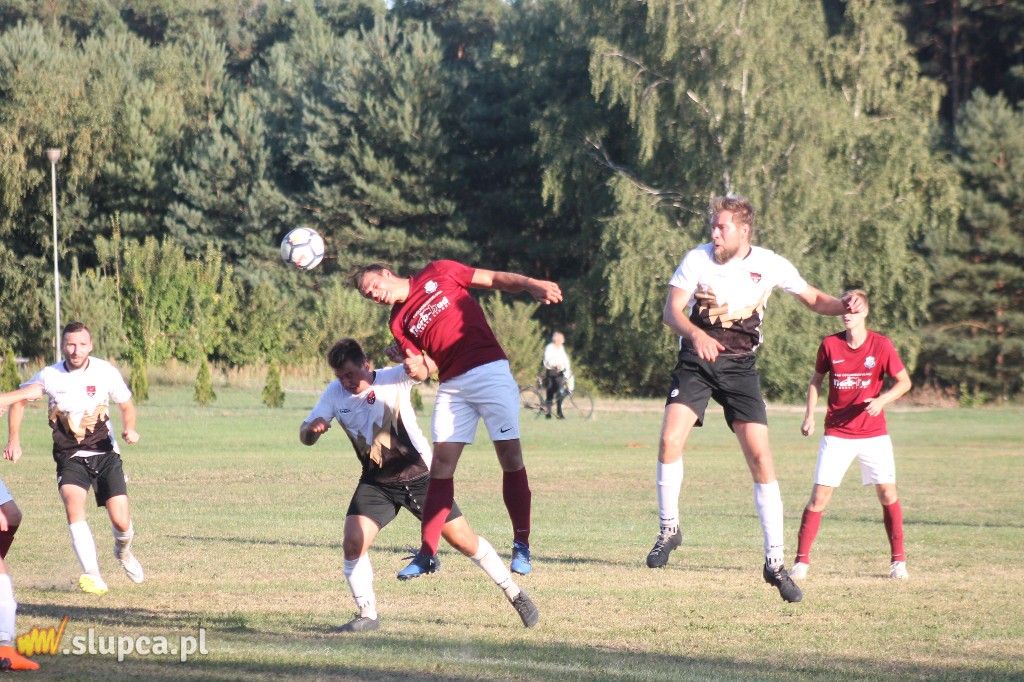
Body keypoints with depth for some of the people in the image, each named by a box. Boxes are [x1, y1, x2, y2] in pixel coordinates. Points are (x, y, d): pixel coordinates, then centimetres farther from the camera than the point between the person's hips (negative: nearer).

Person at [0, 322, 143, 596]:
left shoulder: (106, 372, -6)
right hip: (70, 458, 0)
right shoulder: (49, 375, -6)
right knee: (74, 506, -29)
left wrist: (129, 429, -11)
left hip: (105, 454, 0)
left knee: (122, 523, -8)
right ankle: (93, 577, -31)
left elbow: (127, 406, 10)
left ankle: (123, 551, 30)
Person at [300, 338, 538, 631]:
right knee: (352, 544, -17)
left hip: (419, 475, -3)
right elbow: (305, 436, -5)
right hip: (376, 483, 3)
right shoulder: (335, 394, -5)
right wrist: (312, 428, -30)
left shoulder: (395, 379, -15)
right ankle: (368, 616, 0)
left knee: (463, 540, 1)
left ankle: (514, 593, 19)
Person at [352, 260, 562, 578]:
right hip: (452, 385, 4)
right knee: (441, 466, -3)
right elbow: (427, 366, 8)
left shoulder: (437, 274, 5)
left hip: (491, 371, -4)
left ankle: (521, 547, 0)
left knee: (511, 458, -7)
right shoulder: (399, 323, 13)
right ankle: (427, 554, -1)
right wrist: (417, 369, -16)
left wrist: (531, 285, -11)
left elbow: (496, 279, 5)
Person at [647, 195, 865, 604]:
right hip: (696, 361, 0)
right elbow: (672, 310, -13)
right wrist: (695, 333, -35)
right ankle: (669, 529, 1)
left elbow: (813, 299, 9)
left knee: (761, 458, -8)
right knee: (670, 440, -21)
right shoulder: (697, 260, -6)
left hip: (739, 367, 0)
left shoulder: (770, 265, -3)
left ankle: (774, 562, -1)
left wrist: (844, 306, -14)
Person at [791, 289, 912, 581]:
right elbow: (816, 379, 12)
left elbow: (904, 382, 0)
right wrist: (809, 415, 2)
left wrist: (882, 400, -17)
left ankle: (898, 560, 9)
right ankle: (801, 561, -1)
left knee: (888, 494, -5)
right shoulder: (830, 345, -3)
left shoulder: (881, 345, -7)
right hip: (837, 434, 0)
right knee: (819, 496, -7)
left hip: (873, 434, 0)